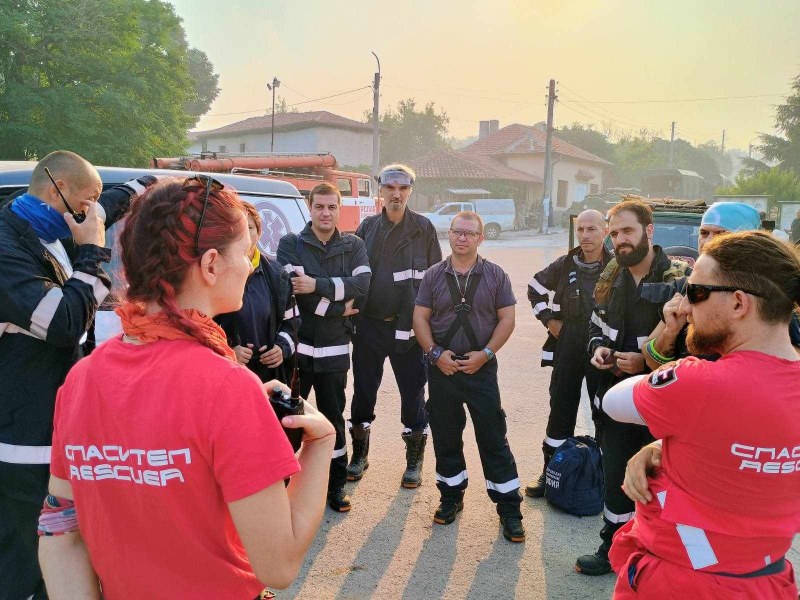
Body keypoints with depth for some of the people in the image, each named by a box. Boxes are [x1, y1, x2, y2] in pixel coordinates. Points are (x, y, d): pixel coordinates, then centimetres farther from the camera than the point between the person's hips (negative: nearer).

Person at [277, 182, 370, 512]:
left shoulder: (354, 246, 5)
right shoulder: (290, 244, -1)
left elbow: (362, 284, -12)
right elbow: (294, 289, -16)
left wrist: (317, 285, -21)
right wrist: (339, 307, -13)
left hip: (334, 350, 1)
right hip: (296, 346, -1)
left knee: (333, 417, 11)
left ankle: (336, 484, 26)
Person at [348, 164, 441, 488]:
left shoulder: (424, 228, -1)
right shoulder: (367, 227, 7)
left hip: (408, 326, -2)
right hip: (369, 325, 3)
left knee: (413, 393, 6)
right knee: (363, 391, 11)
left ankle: (414, 461, 24)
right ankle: (359, 454, 30)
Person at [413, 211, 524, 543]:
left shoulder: (495, 275, 1)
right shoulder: (434, 275, 4)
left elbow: (506, 319, 0)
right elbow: (420, 318, 3)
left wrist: (485, 353, -11)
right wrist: (435, 353, -10)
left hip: (481, 367, -2)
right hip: (441, 366, 2)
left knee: (494, 439, 1)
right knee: (445, 437, 12)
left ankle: (509, 509, 12)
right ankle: (451, 497, 30)